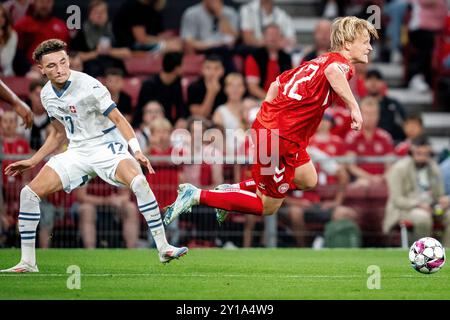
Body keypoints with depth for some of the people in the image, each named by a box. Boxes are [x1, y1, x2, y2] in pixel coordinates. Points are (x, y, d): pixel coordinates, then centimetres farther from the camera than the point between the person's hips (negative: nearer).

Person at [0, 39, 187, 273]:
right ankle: (27, 262, 2)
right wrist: (32, 162, 18)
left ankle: (163, 248, -27)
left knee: (139, 182, -35)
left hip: (108, 147, -6)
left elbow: (117, 119, -14)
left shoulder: (88, 86, -17)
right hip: (78, 152, 6)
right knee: (29, 193, -8)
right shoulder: (47, 95, 3)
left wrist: (136, 151, -26)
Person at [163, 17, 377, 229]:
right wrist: (353, 106, -36)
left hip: (267, 124, 9)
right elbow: (332, 71, -39)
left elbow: (278, 82, 23)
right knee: (267, 208, 5)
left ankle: (233, 190, 23)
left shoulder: (316, 62, 16)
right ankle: (197, 196, 2)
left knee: (308, 180, 27)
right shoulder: (341, 63, -12)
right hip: (280, 139, -9)